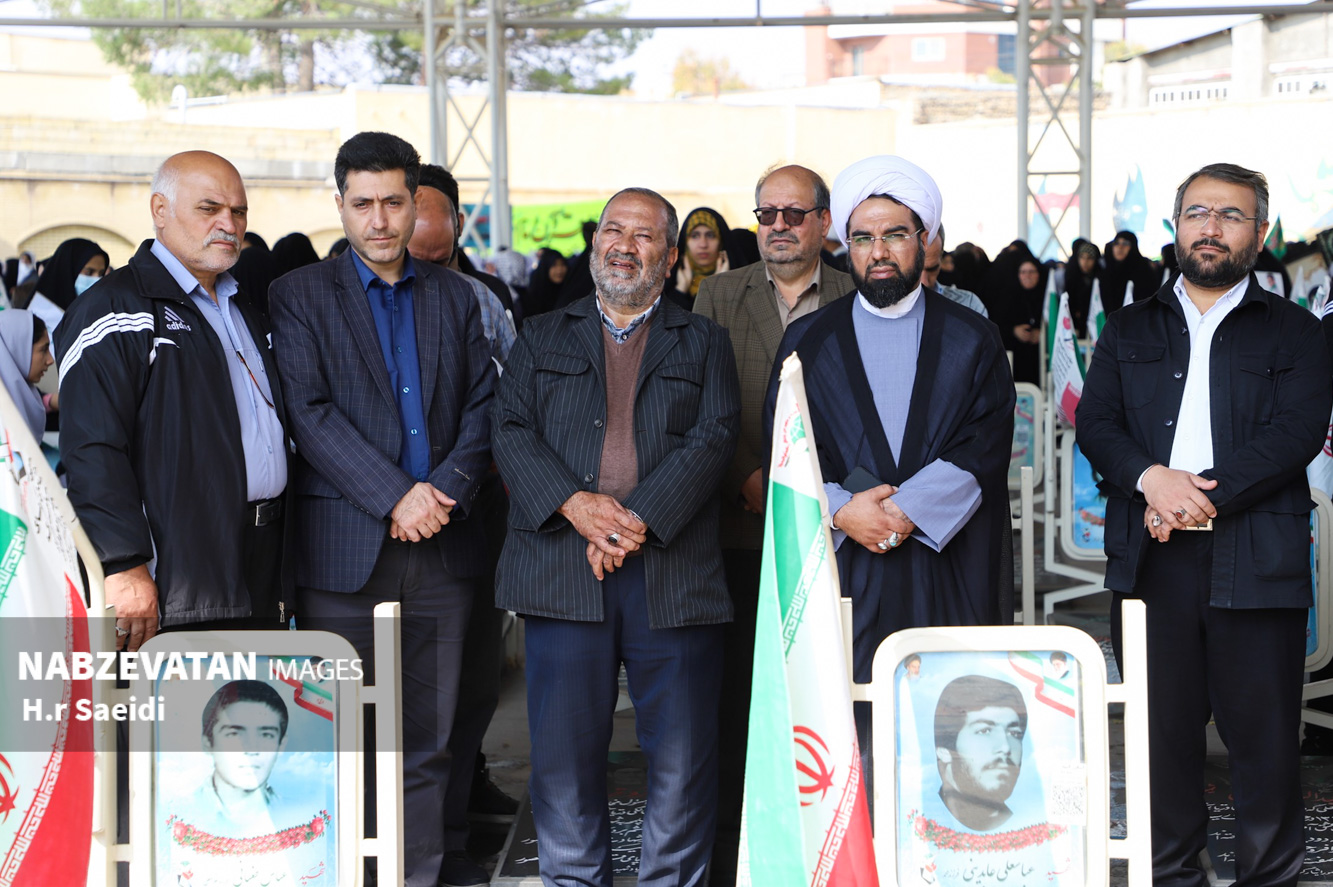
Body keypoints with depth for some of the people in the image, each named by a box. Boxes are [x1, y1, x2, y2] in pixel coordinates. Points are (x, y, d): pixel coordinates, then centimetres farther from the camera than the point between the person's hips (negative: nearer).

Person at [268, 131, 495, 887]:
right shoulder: (301, 295, 3)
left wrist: (445, 490, -8)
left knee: (428, 742, 7)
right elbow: (311, 414, -7)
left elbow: (484, 406, 9)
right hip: (346, 552, -3)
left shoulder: (454, 297, 14)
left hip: (443, 547, 3)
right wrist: (397, 495, -15)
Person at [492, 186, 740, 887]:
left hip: (673, 571, 0)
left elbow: (714, 439, 1)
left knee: (683, 754, 0)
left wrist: (639, 520, -13)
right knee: (564, 747, 3)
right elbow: (512, 432, 5)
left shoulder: (704, 343, 15)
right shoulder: (541, 339, 17)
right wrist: (576, 503, -13)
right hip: (562, 573, 1)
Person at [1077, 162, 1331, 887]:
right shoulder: (1130, 329, 17)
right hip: (1149, 557, 2)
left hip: (1256, 559, -2)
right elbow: (1095, 422, 6)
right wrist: (1151, 478, -13)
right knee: (1162, 727, 7)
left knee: (1263, 732, 1)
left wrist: (1206, 495, -15)